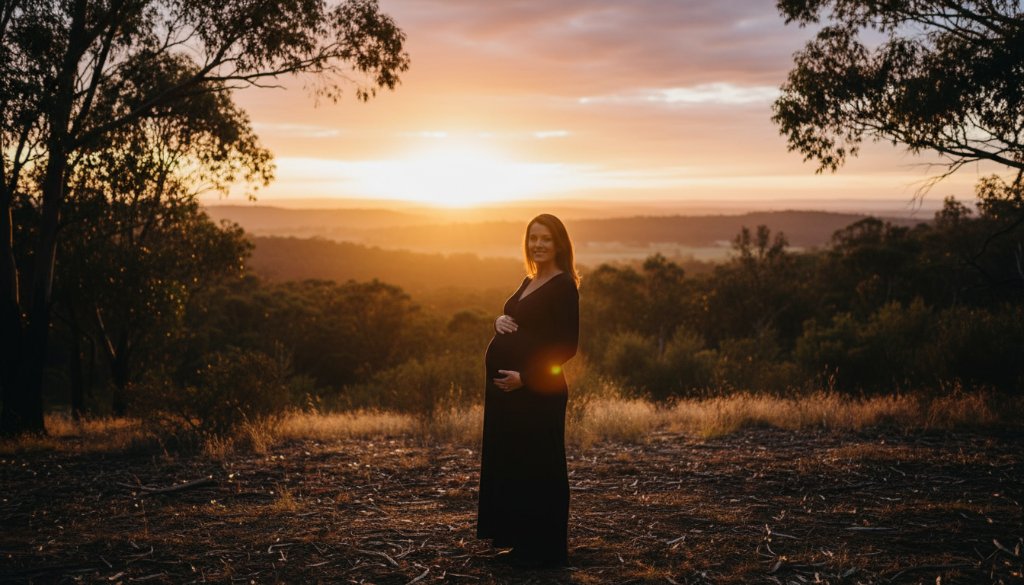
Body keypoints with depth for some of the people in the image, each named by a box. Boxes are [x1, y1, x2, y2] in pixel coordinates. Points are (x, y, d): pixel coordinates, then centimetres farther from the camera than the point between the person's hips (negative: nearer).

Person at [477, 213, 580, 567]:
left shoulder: (563, 286, -11)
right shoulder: (528, 283, 15)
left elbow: (567, 346, -16)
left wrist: (524, 377, -22)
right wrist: (500, 321, -2)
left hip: (538, 391, -9)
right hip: (507, 388, 9)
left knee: (537, 468, -1)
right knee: (509, 464, 14)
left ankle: (544, 549, 12)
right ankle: (521, 541, 27)